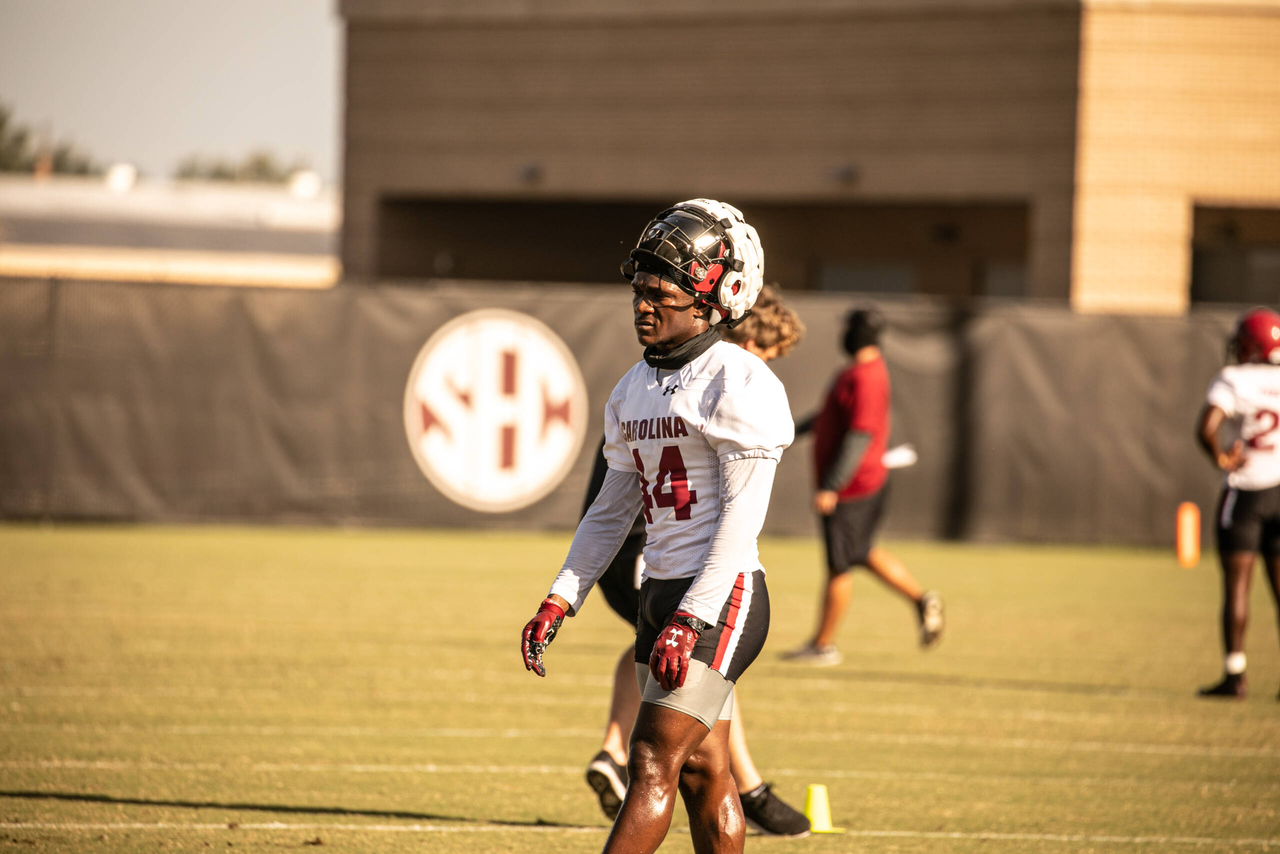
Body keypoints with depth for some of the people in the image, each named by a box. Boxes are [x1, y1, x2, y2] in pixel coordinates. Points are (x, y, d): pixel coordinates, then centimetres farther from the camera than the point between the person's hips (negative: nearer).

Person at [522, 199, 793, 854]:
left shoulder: (739, 385, -12)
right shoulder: (636, 388, 14)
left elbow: (742, 517, -17)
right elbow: (611, 511, 19)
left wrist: (691, 620, -22)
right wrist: (559, 601, 10)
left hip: (720, 600, -8)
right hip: (662, 595, 8)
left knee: (653, 764, -12)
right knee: (701, 773, 10)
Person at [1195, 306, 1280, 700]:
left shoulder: (1233, 381, -8)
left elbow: (1206, 429, -22)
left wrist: (1221, 460, -7)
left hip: (1244, 491, -4)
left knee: (1236, 584, 0)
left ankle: (1235, 675, -2)